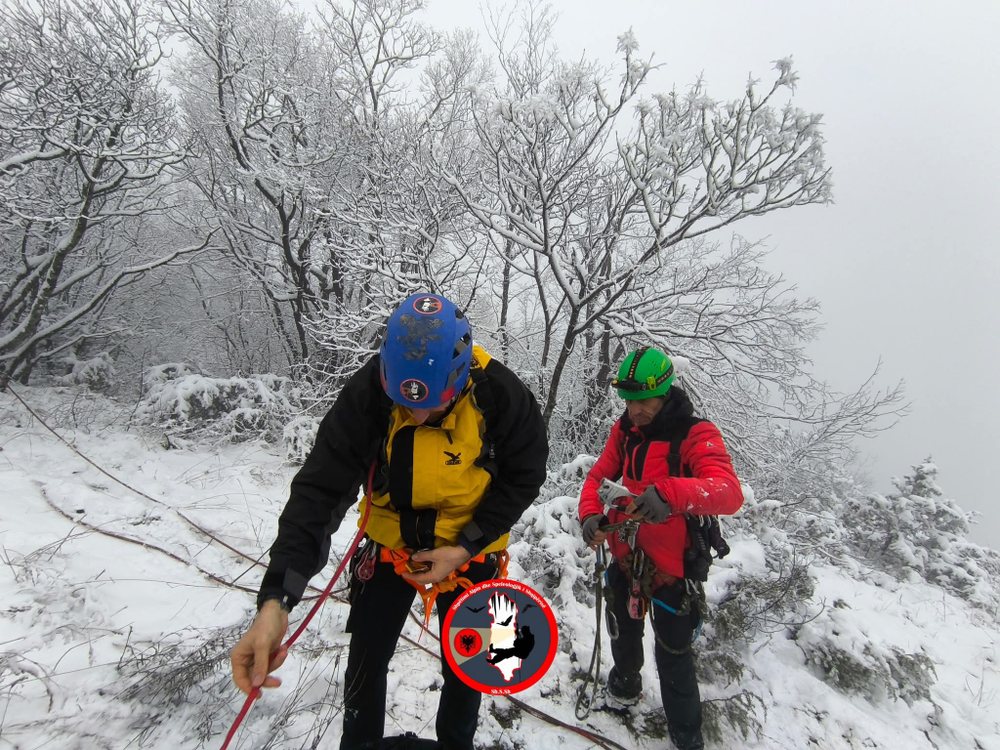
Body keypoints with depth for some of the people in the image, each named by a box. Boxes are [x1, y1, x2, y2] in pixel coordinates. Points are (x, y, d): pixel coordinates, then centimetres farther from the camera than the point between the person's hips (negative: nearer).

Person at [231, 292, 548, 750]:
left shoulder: (501, 396, -27)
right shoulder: (366, 393, -27)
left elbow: (522, 477, -13)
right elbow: (319, 490, -29)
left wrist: (466, 546, -21)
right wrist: (276, 598, -40)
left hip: (471, 552, 0)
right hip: (390, 543, 1)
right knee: (365, 664, 9)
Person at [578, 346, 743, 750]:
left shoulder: (696, 434, -21)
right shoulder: (625, 429, -3)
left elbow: (730, 493, -35)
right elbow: (598, 476, -1)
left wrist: (671, 493, -53)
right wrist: (590, 514, -22)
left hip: (673, 566, -5)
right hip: (625, 556, 5)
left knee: (673, 656, 9)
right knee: (623, 632, 27)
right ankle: (625, 682, 56)